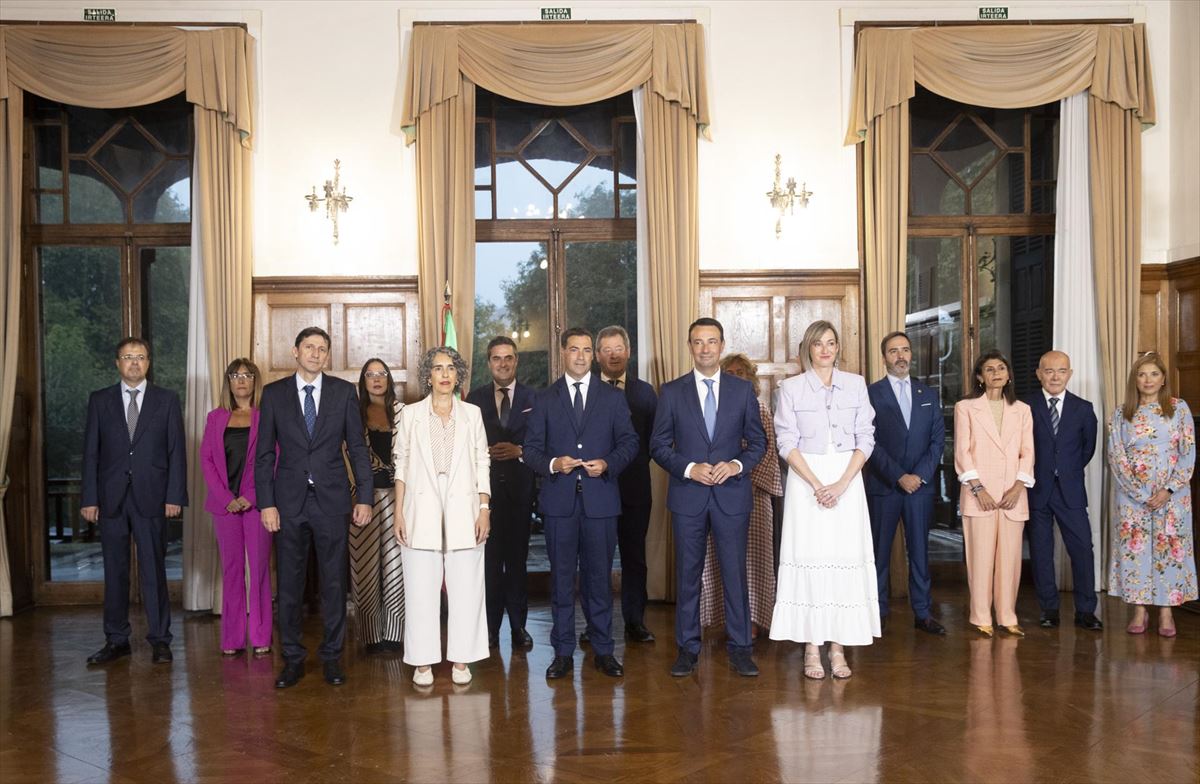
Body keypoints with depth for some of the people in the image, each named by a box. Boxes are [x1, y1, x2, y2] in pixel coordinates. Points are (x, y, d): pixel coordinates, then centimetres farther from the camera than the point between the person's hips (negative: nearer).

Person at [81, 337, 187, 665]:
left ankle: (160, 639, 9)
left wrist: (175, 496, -6)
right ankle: (117, 640, 17)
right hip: (111, 498, 2)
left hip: (151, 498, -2)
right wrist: (89, 498, -1)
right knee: (114, 571, 7)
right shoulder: (99, 400, 8)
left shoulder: (167, 400, 4)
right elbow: (91, 453, 6)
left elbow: (176, 451, 1)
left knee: (154, 570, 1)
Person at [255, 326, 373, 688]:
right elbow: (264, 453, 4)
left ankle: (331, 656, 18)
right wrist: (266, 503, -3)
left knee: (334, 582, 6)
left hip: (332, 499, 0)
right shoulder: (273, 393, 4)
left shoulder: (344, 391, 3)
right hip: (289, 501, 0)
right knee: (288, 583, 7)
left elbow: (357, 447, 4)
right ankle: (292, 658, 19)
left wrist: (364, 496, -2)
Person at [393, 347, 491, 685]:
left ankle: (461, 660, 13)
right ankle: (423, 662, 12)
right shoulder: (411, 414, 6)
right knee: (421, 590, 1)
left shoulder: (472, 414, 8)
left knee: (465, 589, 3)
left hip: (463, 511, 1)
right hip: (421, 511, -1)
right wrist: (398, 513, 0)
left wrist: (484, 509, 0)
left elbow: (482, 464, 8)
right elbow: (401, 465, 6)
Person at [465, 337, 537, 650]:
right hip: (485, 485, 0)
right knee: (488, 556, 2)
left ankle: (518, 625, 14)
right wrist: (486, 451, -12)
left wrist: (519, 450, -12)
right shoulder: (475, 397, 8)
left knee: (518, 556, 5)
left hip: (519, 486, 0)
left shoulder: (533, 398, 6)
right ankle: (491, 626, 10)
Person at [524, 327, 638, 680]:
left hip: (600, 498, 0)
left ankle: (603, 650, 16)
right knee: (562, 577, 5)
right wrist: (553, 464, -14)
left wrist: (608, 463, -12)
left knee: (599, 576, 5)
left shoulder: (613, 397, 9)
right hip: (559, 499, 0)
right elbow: (531, 448, 6)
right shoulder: (545, 399, 8)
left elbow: (629, 441, 7)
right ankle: (563, 652, 14)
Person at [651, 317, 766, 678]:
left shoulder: (743, 389, 5)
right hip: (687, 497, 0)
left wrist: (738, 465, -11)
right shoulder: (671, 392, 3)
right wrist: (689, 468, -12)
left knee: (735, 572, 4)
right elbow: (658, 445, 3)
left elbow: (758, 441, 8)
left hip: (732, 495, 0)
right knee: (687, 574, 7)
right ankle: (688, 647, 18)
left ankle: (739, 647, 15)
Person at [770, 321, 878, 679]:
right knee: (808, 558, -3)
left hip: (848, 480, 2)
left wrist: (841, 484, -9)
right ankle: (812, 648, 4)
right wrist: (817, 485, -12)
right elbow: (787, 443, -2)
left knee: (846, 558, 0)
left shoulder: (856, 384, 7)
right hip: (806, 480, -1)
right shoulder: (791, 388, 3)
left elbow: (865, 439, 3)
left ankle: (838, 648, 7)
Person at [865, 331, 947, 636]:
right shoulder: (871, 393, -1)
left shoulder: (929, 394, 11)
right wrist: (899, 477, -13)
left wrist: (920, 475, -8)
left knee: (919, 549, 6)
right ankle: (879, 612, 11)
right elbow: (871, 442, -7)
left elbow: (938, 439, 6)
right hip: (882, 485, -3)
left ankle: (922, 613, 12)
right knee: (880, 550, 3)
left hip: (921, 484, 3)